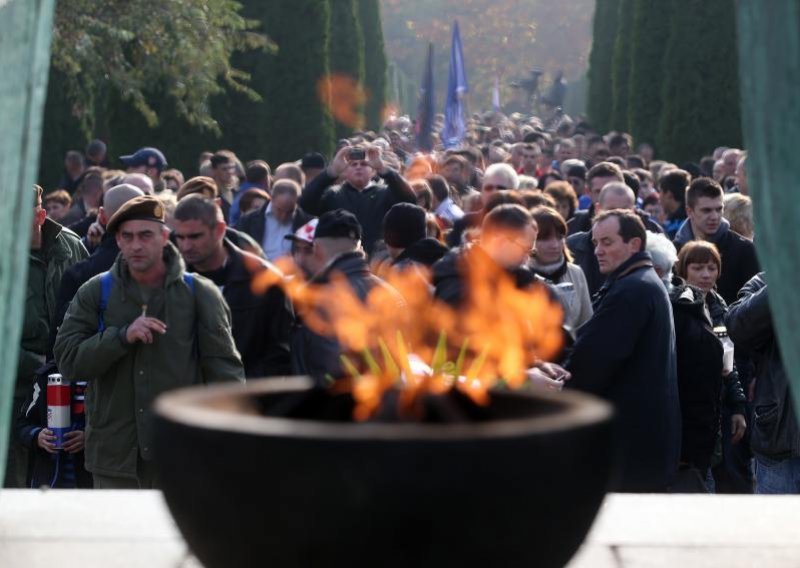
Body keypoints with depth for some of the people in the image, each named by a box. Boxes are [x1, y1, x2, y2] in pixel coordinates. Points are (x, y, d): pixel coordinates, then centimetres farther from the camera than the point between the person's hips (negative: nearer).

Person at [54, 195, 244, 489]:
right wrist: (123, 336, -15)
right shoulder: (95, 293, 5)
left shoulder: (199, 294, 2)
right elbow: (68, 359, -2)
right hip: (115, 457, 1)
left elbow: (224, 368, 2)